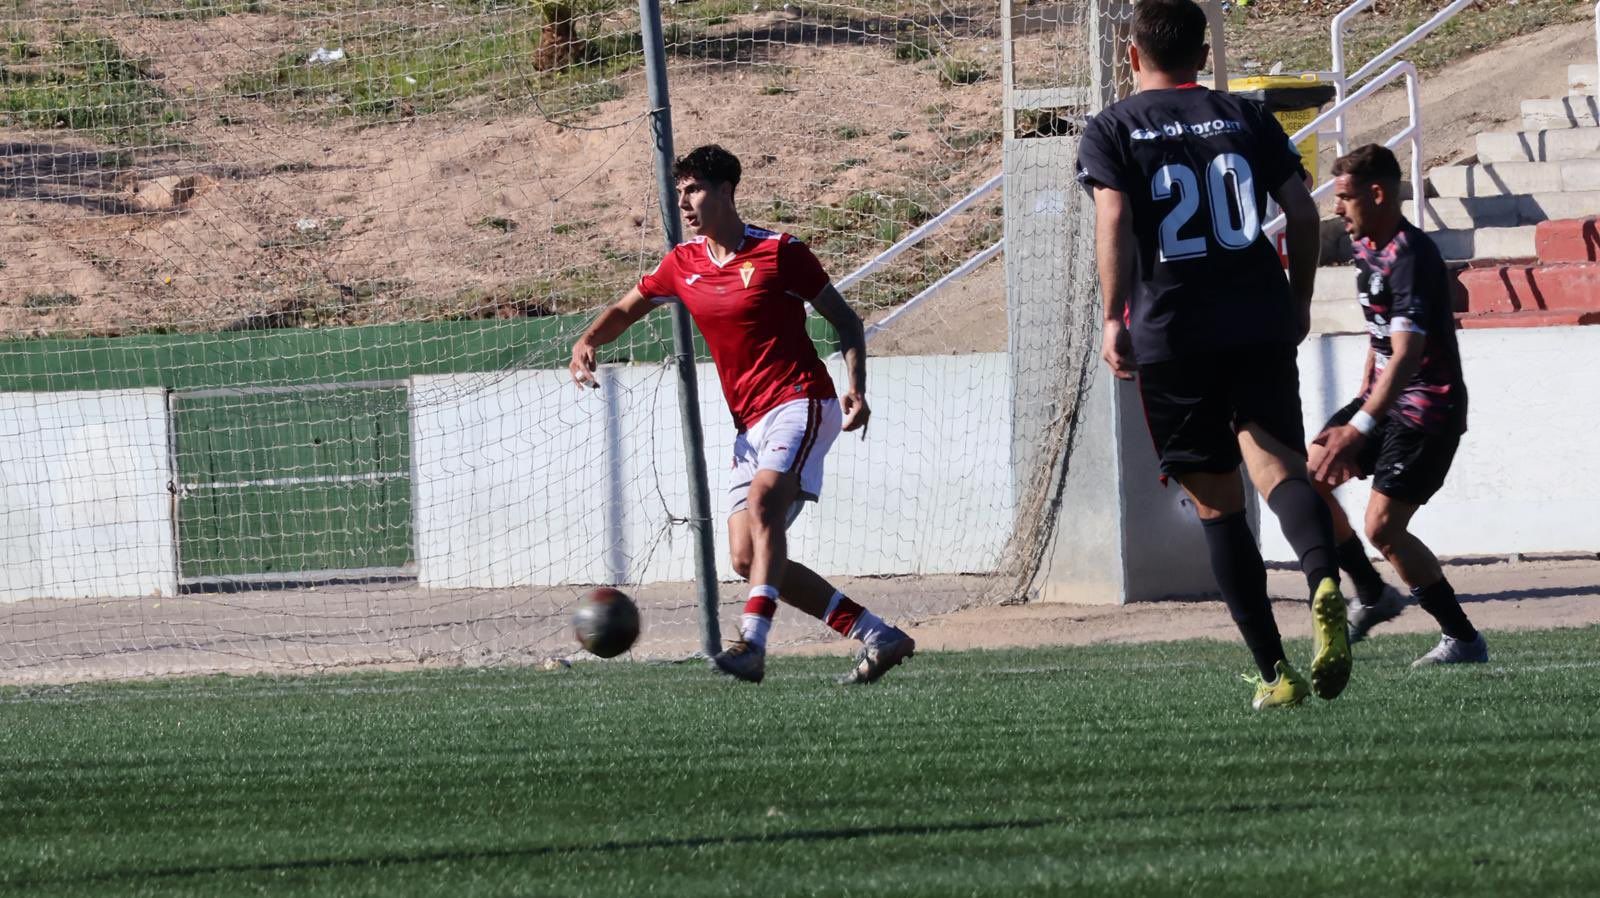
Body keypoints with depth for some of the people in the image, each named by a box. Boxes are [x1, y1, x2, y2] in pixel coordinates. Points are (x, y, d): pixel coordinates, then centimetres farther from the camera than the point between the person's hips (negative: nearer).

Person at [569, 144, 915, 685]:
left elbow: (845, 319, 1)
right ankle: (877, 636, 3)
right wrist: (586, 343, 2)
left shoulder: (779, 252, -5)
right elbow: (625, 310, 24)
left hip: (800, 402, -7)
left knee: (762, 502, -31)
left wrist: (856, 388, -14)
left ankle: (752, 644, -43)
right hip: (750, 426, 7)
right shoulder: (683, 264, 11)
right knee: (747, 557, -3)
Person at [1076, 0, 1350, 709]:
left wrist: (1115, 318, -8)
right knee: (1277, 464, -8)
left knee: (1216, 503, 6)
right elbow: (1303, 210, 8)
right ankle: (1324, 582, -41)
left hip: (1169, 333, -1)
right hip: (1260, 321, 1)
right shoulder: (1248, 119, 13)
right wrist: (1298, 302, 19)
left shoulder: (1111, 131, 6)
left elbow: (1113, 217, -9)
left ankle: (1275, 672, 2)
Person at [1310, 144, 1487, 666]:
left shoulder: (1411, 259, -24)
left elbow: (1406, 355, -34)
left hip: (1427, 407, -10)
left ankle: (1462, 638, -6)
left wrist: (1358, 429, -41)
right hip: (1383, 397, 10)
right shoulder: (1366, 247, 7)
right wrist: (1362, 402, 19)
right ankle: (1372, 596, 19)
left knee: (1382, 527, -17)